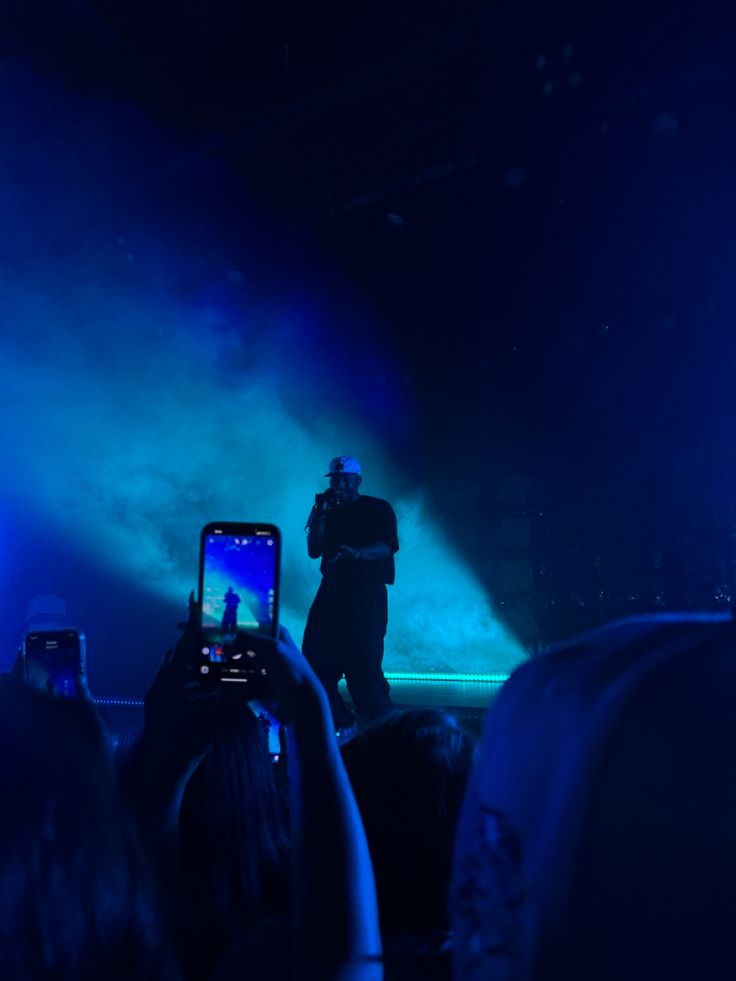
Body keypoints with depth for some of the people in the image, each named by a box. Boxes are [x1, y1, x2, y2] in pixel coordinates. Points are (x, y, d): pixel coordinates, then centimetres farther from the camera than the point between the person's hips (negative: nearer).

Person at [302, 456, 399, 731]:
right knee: (315, 662, 1)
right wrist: (320, 514, -3)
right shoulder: (329, 513, 15)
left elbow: (386, 547, -14)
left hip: (367, 597, -5)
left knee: (362, 666, -9)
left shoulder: (378, 509, 1)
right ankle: (339, 724, 15)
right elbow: (314, 551, 6)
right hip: (332, 592, 5)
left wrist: (356, 553, -33)